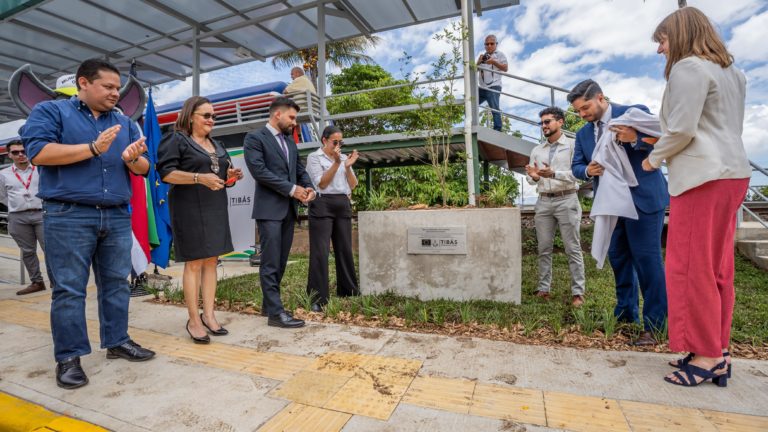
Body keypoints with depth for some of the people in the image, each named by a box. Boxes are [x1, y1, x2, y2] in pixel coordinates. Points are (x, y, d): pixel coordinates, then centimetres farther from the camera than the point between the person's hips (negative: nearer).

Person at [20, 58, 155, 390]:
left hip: (117, 216, 4)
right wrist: (94, 148, -16)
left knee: (117, 283, 9)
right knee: (68, 289, 0)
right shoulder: (50, 111, 5)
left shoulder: (125, 123, 16)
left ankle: (117, 341, 21)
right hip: (68, 216, -4)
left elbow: (143, 168, 10)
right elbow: (38, 152, -11)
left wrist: (133, 159, -13)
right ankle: (68, 357, 11)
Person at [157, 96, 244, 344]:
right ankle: (193, 320, 4)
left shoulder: (217, 145, 20)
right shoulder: (176, 140, -1)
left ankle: (208, 315, 12)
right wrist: (199, 178, -23)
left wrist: (231, 175, -1)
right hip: (190, 209, -6)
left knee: (211, 261, 5)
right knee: (194, 263, -5)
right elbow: (165, 172, -12)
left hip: (216, 209, 7)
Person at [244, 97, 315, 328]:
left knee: (281, 262, 11)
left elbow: (299, 168, 18)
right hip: (269, 209, -7)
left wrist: (309, 187, -2)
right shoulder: (254, 138, -3)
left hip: (289, 209, 7)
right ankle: (276, 312, 1)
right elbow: (259, 171, -14)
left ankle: (269, 304, 23)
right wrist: (292, 189, -14)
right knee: (271, 262, -5)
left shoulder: (289, 140, 19)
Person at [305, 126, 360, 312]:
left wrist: (348, 167, -4)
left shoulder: (344, 157, 17)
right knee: (320, 251, -7)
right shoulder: (314, 157, 3)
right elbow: (321, 183, -9)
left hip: (343, 205, 5)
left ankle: (349, 292, 19)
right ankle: (318, 298, -1)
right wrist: (336, 163, -13)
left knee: (345, 249, 8)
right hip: (322, 205, -5)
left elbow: (353, 185, 11)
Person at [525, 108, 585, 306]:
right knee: (544, 248, 6)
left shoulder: (573, 145, 2)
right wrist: (533, 177, -10)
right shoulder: (536, 150, 15)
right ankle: (543, 288, 13)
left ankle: (578, 292, 4)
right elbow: (531, 179, 13)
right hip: (543, 202, 4)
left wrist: (553, 174, -23)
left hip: (567, 200, -4)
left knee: (572, 248, -1)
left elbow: (577, 173, -9)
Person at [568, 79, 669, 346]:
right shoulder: (583, 133, 12)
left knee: (647, 259, -5)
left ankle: (654, 324, 6)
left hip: (643, 199, -6)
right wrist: (587, 170, -14)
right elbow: (576, 166, 9)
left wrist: (635, 139, -28)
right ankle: (626, 314, 26)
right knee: (618, 258, 12)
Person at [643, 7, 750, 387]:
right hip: (732, 173, 10)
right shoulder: (731, 71, 22)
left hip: (703, 177, -10)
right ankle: (718, 352, 18)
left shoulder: (688, 67, -7)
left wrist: (653, 159, 2)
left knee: (692, 267, -4)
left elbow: (682, 130, -15)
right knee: (718, 267, 11)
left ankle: (707, 356, 5)